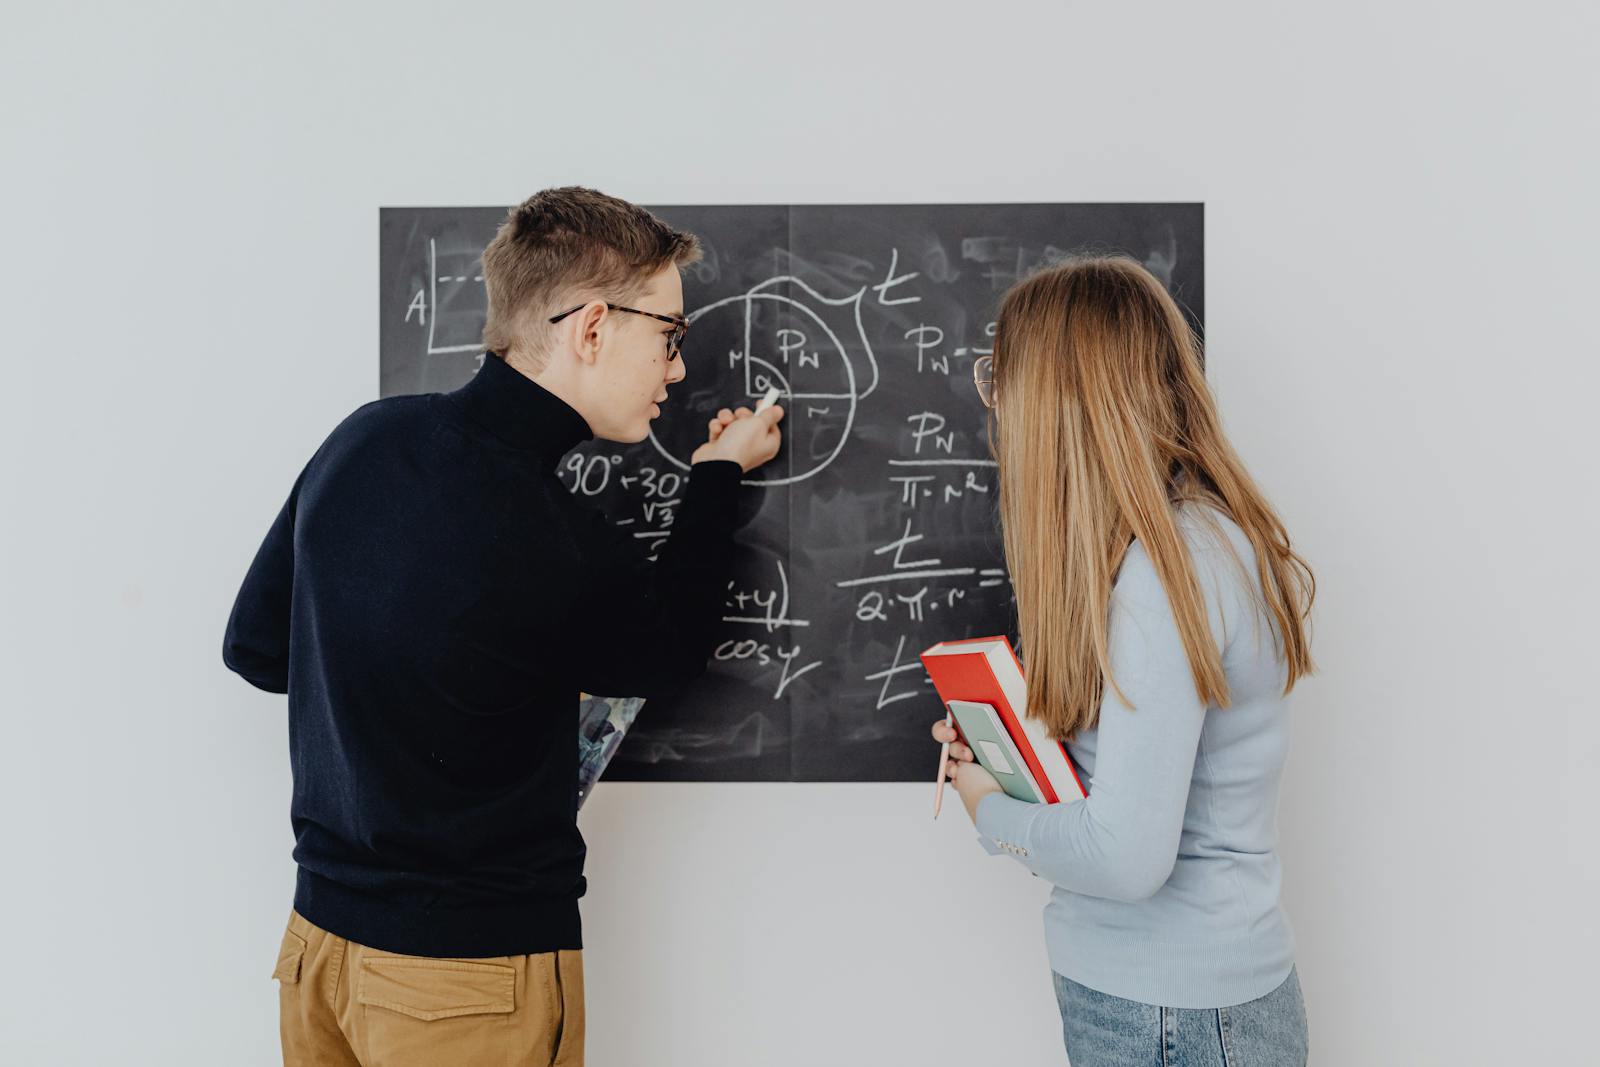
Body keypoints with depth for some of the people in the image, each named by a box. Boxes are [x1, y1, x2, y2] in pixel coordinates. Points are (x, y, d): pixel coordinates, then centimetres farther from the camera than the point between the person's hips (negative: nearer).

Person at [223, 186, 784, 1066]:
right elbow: (666, 653, -3)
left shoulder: (366, 435, -7)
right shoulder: (562, 548, -27)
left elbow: (254, 646, 5)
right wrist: (720, 478, 5)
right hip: (470, 973, -6)